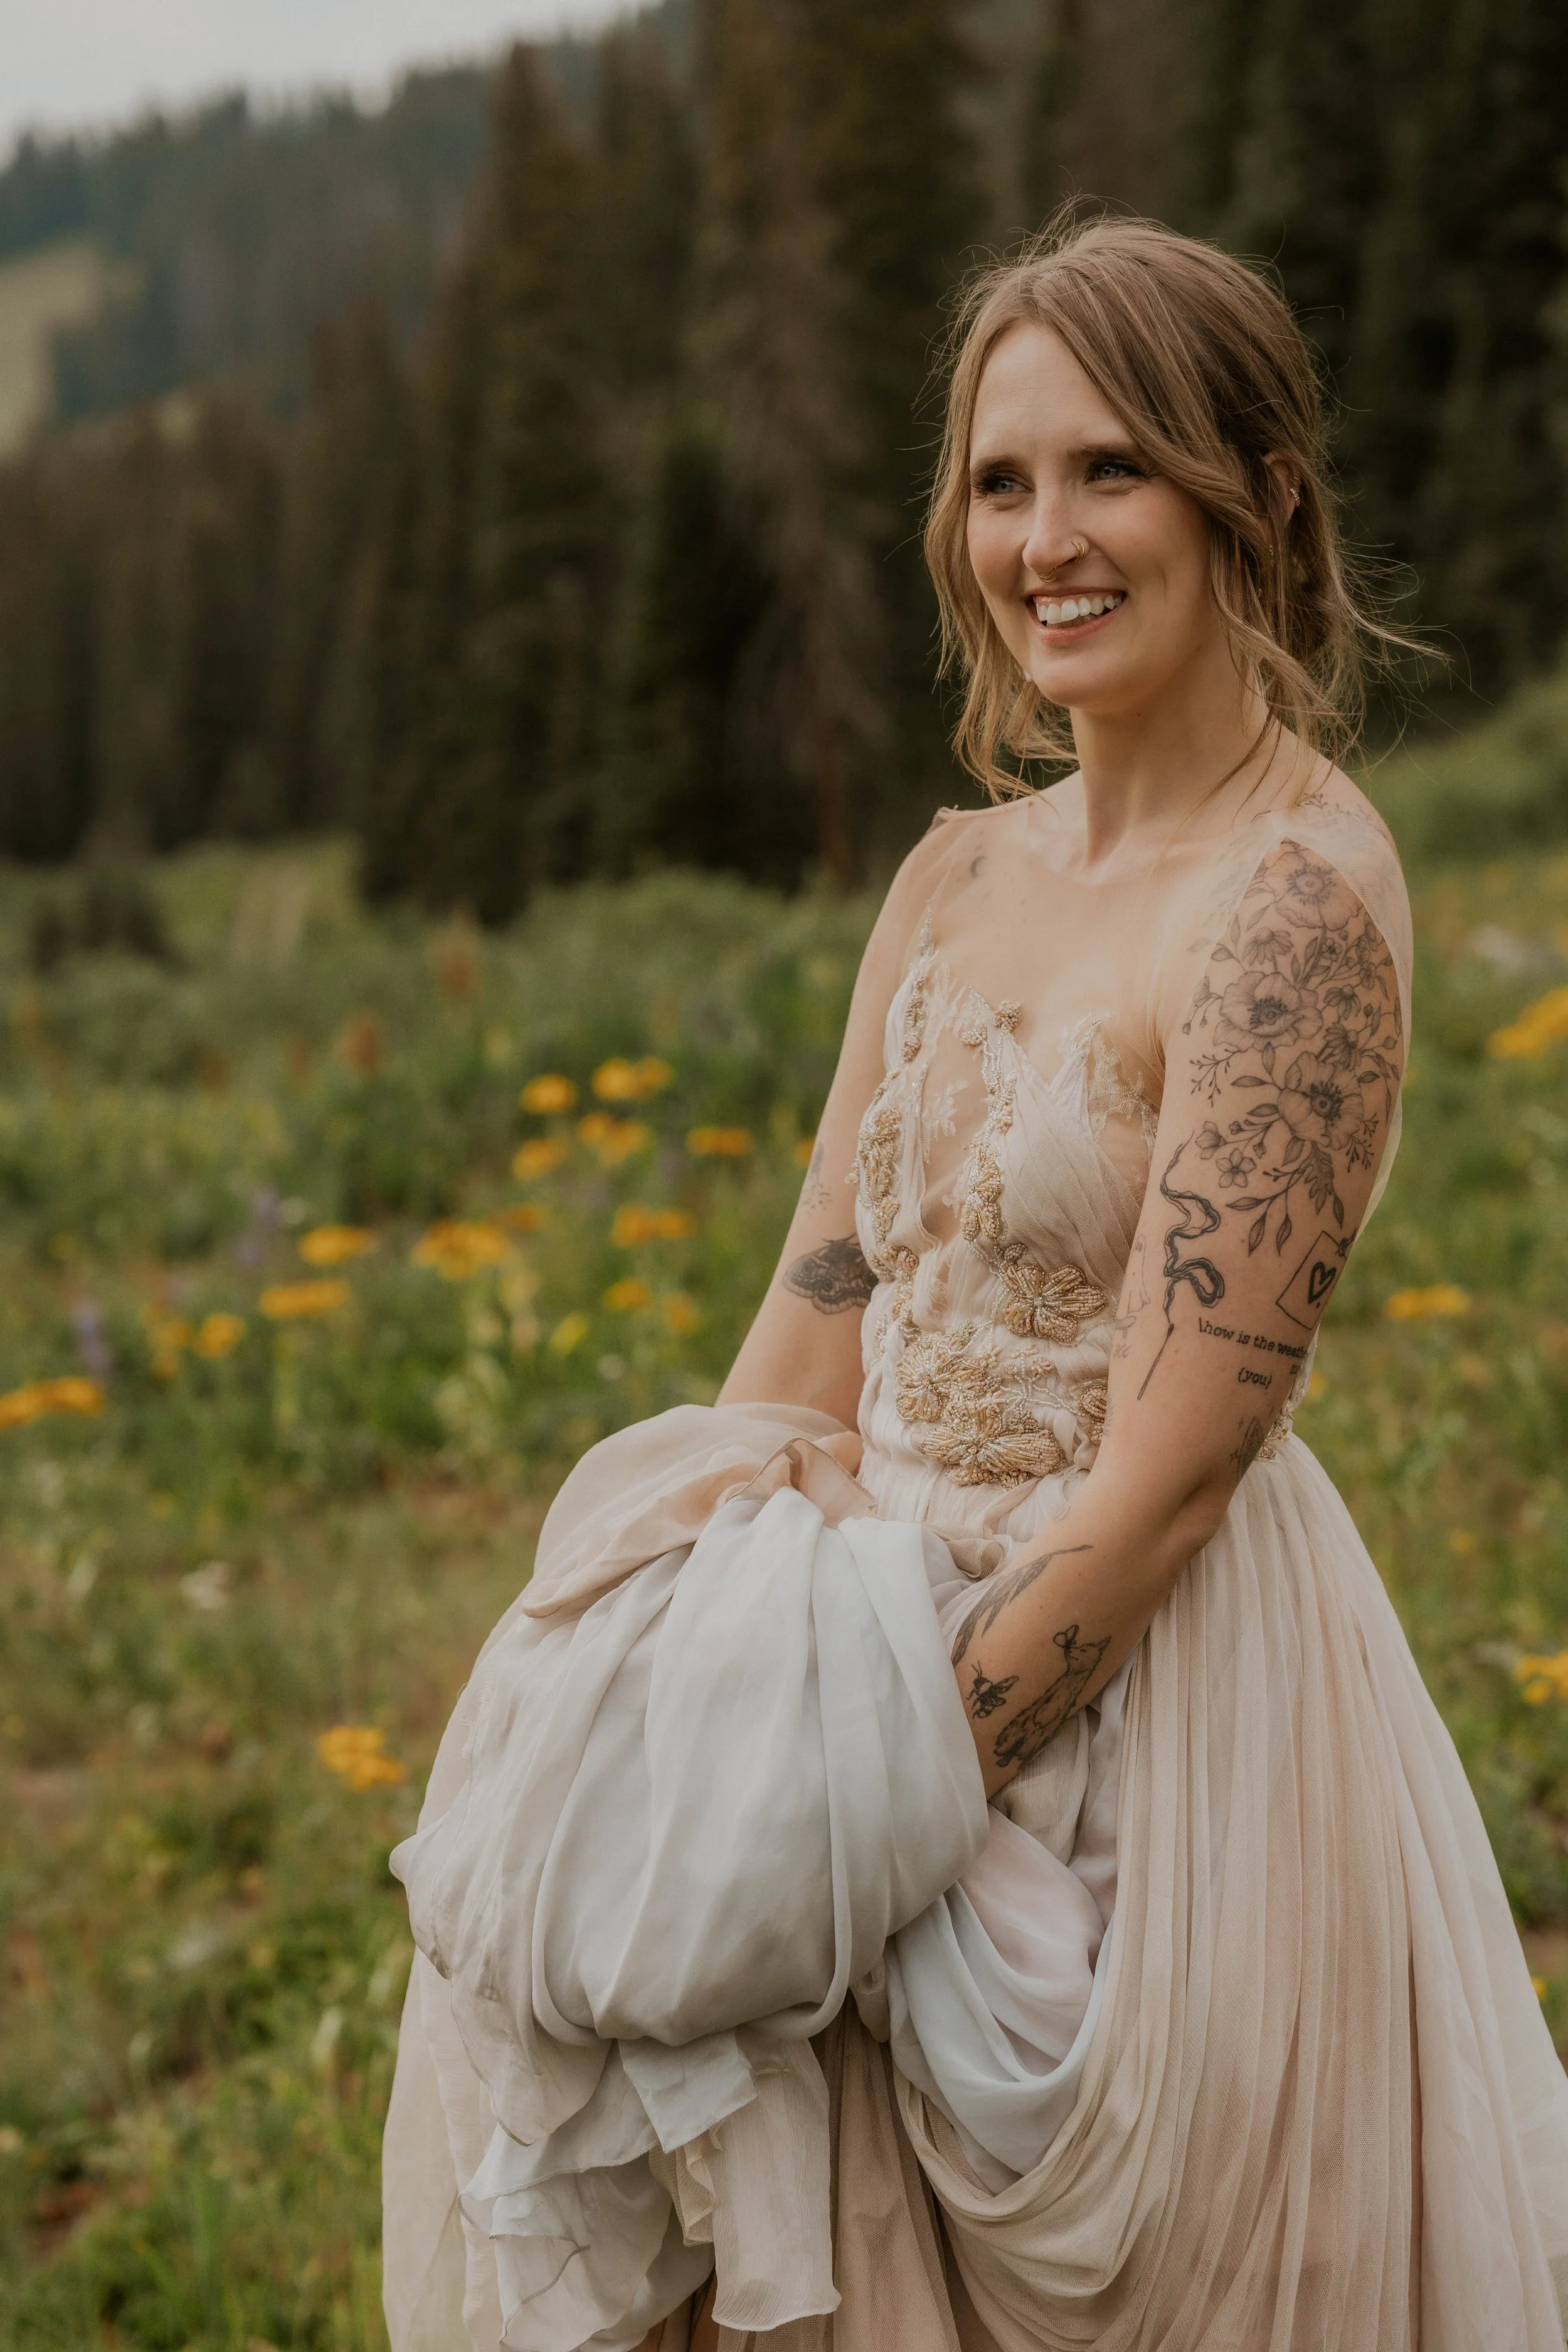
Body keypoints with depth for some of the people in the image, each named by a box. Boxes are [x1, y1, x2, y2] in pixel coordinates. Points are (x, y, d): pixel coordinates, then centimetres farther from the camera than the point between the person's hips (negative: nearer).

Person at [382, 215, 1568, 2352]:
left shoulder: (1295, 898, -16)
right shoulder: (959, 871, 8)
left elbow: (1170, 1463, -21)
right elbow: (812, 1329, 7)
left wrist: (887, 1796, -19)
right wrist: (692, 1703, -7)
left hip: (1141, 1698, -7)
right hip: (892, 1607, 7)